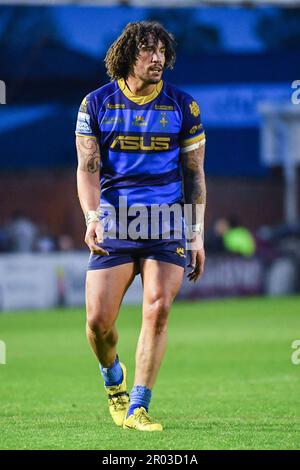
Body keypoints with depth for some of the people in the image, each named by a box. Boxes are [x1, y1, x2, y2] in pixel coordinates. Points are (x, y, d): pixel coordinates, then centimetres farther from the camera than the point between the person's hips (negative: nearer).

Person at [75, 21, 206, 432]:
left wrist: (197, 235, 6)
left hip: (168, 222, 0)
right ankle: (113, 378, 26)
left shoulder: (182, 106, 5)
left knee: (158, 308, -16)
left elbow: (194, 173, 10)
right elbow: (88, 168, 3)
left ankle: (138, 407, -8)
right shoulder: (97, 104, 4)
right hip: (114, 222, 0)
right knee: (98, 320, -7)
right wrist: (92, 218, -13)